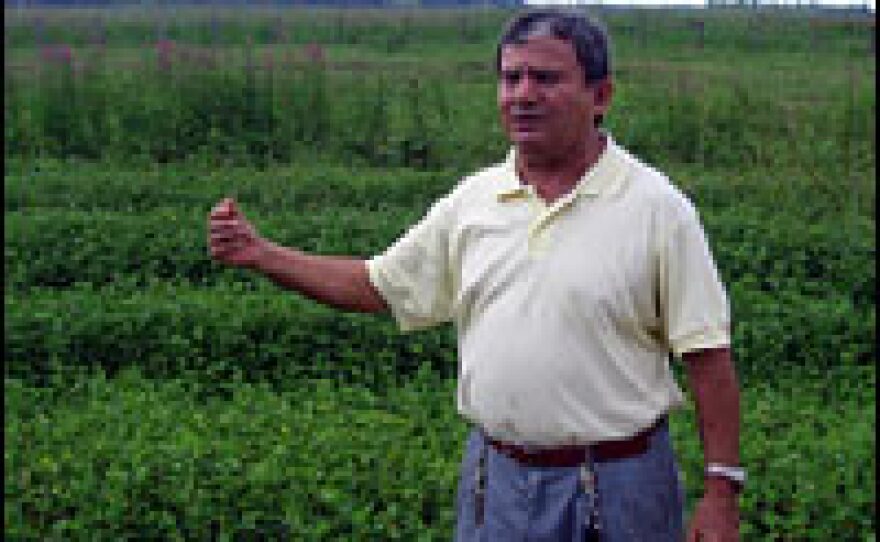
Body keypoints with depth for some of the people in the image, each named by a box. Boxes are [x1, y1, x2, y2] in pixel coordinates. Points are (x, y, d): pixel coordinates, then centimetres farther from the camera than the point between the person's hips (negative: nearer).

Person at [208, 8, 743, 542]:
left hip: (618, 487, -4)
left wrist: (721, 490, -12)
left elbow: (708, 355, -9)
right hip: (495, 480, 4)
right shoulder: (473, 199, 4)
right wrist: (258, 253, 3)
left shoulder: (655, 207, -9)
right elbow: (378, 286, 11)